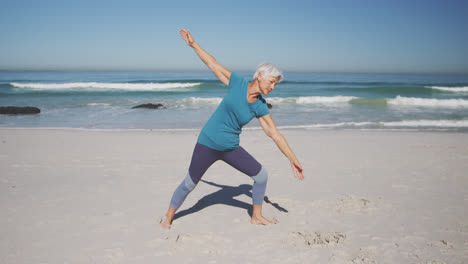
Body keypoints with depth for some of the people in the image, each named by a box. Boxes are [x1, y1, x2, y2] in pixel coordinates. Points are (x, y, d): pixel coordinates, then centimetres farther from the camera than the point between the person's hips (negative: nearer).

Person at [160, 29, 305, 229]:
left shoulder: (260, 107, -4)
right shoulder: (237, 83, -11)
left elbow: (275, 134, -3)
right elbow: (213, 64, -2)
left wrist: (293, 159, -4)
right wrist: (193, 44, 1)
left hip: (231, 148, 4)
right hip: (207, 144, -3)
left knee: (261, 176, 2)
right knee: (189, 184, 4)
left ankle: (256, 216, 22)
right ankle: (168, 218, 28)